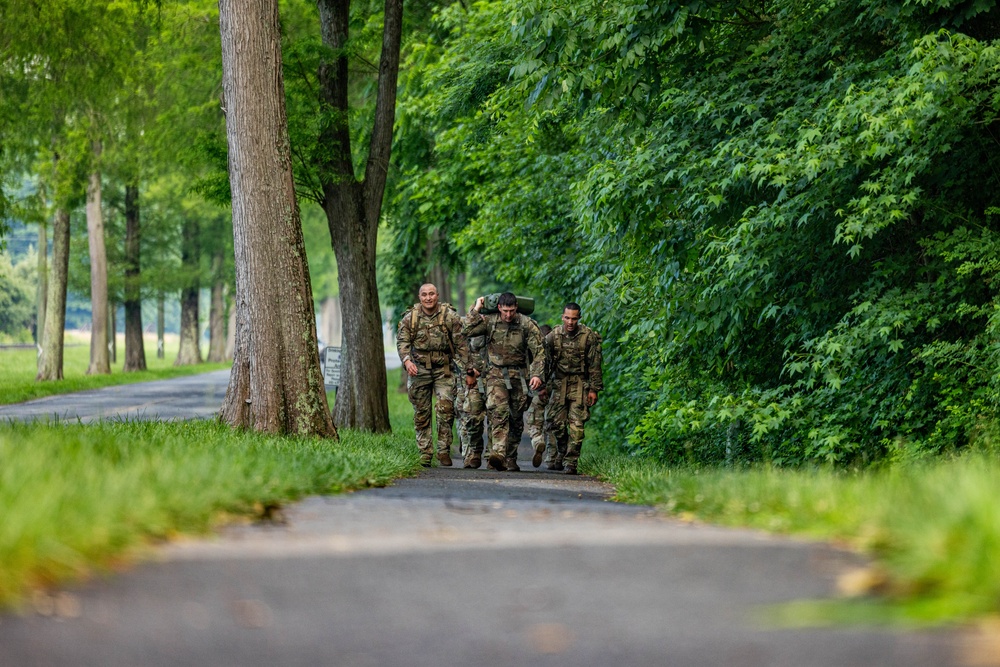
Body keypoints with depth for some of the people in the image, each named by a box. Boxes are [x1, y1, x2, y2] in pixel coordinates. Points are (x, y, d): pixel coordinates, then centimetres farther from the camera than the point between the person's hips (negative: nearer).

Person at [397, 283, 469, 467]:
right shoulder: (410, 317, 1)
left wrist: (466, 369, -3)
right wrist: (407, 360, -23)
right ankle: (425, 454, 11)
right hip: (419, 369, 2)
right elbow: (402, 341, -4)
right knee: (421, 413, 5)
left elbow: (460, 345, 0)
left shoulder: (450, 316, -2)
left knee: (446, 408, -15)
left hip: (443, 370, -1)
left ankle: (443, 451, -6)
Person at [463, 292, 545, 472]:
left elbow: (538, 351, -3)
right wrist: (476, 309, -6)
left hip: (518, 376, 1)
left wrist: (537, 374, -15)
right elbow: (466, 330, -9)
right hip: (496, 375, -1)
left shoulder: (527, 325, -2)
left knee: (516, 419, 6)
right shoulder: (489, 321, 1)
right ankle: (498, 454, -34)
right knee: (498, 412, -21)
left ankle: (511, 459, 17)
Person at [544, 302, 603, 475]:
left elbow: (594, 365, -3)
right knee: (557, 422, 1)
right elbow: (545, 362, 5)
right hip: (559, 382, 2)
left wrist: (593, 389, -5)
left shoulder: (589, 336, -7)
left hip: (580, 384, -2)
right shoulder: (553, 336, -2)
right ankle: (561, 452, 27)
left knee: (576, 424, -10)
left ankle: (571, 462, -7)